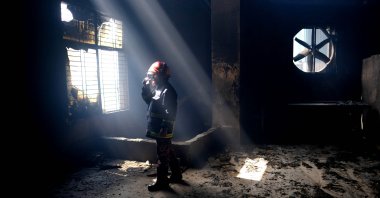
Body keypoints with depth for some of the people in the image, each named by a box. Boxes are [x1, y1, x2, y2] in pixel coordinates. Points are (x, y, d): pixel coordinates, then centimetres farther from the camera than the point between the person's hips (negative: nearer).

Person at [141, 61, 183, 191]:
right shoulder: (159, 89, 13)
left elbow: (170, 113, -22)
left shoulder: (167, 91, -17)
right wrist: (145, 88, 7)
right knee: (169, 153, 18)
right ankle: (176, 175, 31)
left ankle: (162, 181, 12)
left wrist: (164, 129, -24)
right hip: (159, 129, 10)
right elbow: (149, 100, 22)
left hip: (163, 130, -10)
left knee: (163, 156, 0)